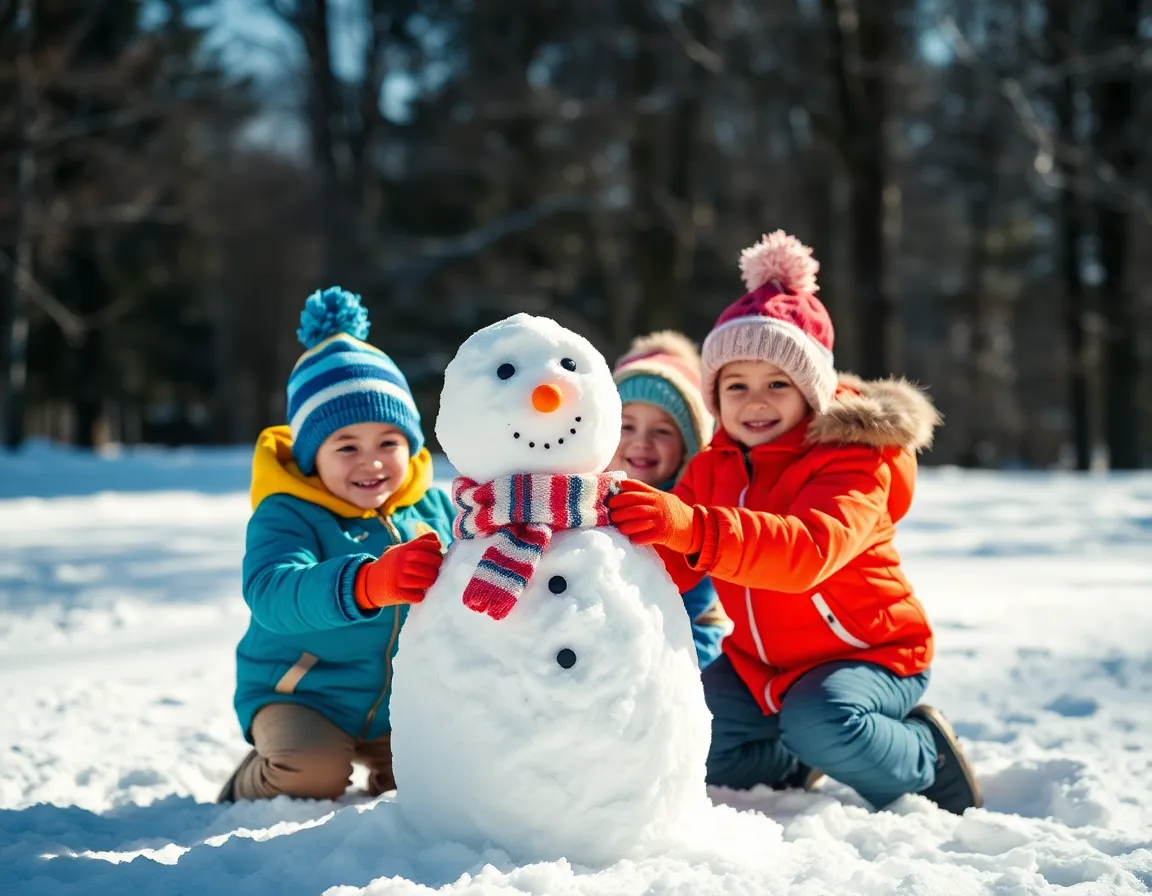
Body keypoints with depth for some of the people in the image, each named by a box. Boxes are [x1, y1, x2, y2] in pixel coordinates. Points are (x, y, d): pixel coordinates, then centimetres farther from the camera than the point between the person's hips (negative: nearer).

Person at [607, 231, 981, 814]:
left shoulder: (854, 461, -21)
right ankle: (798, 761, 16)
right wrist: (634, 526, -33)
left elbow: (808, 551, -42)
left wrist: (694, 528, -57)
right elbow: (670, 567, -9)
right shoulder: (713, 467, 1)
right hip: (759, 662, 7)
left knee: (820, 724, -36)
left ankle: (925, 758, -4)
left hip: (868, 655, -7)